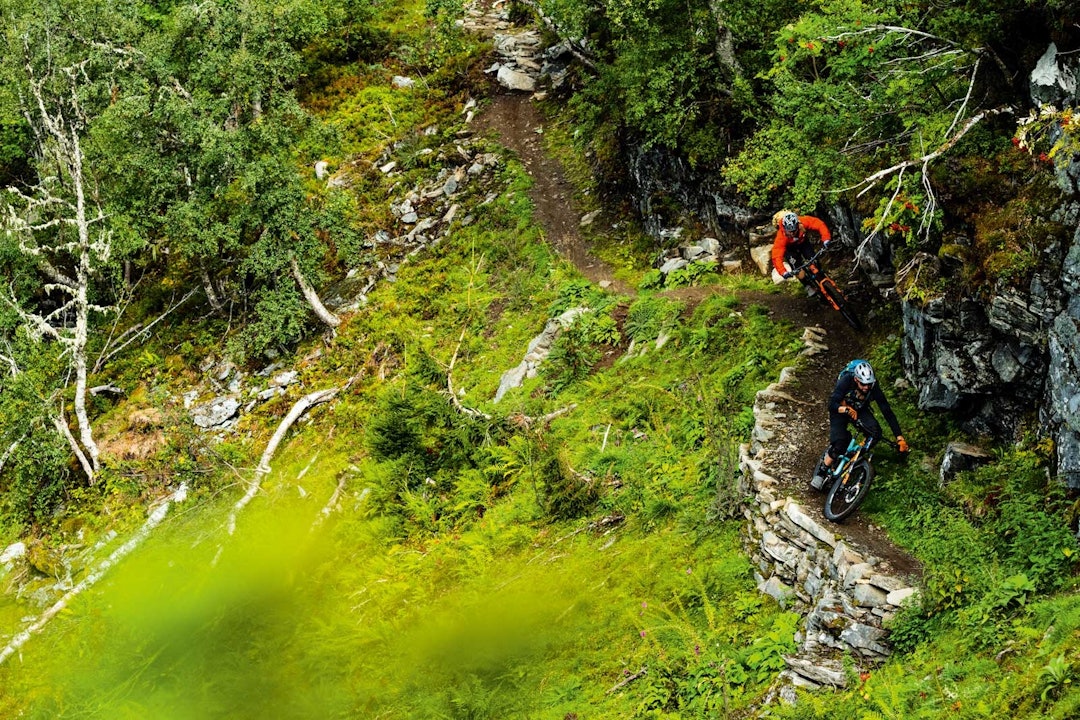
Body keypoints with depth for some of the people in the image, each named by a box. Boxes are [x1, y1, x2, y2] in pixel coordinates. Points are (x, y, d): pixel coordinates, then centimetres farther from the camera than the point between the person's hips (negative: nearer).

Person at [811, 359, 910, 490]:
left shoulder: (873, 387, -28)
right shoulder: (846, 381, -33)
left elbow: (887, 411, -25)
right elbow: (831, 404, -35)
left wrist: (899, 437, -29)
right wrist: (846, 409, -56)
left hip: (860, 410, 3)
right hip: (840, 410, -3)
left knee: (876, 431, -26)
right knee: (839, 444, -23)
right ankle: (821, 472, -4)